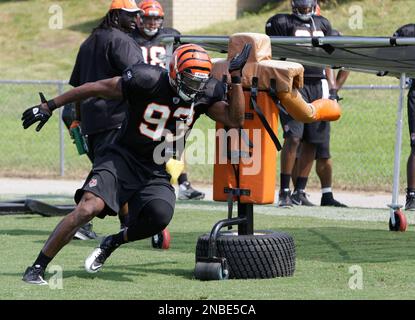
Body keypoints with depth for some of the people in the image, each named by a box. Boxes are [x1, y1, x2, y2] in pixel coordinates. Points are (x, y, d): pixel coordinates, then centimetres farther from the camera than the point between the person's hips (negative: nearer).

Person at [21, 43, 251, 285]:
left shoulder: (206, 93, -2)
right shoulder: (147, 80, -16)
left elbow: (235, 120, -6)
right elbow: (96, 88, -9)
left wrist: (236, 78, -14)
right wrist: (49, 107, -6)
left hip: (156, 173, 4)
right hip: (123, 158, -3)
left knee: (160, 216, -27)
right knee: (88, 208, -25)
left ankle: (112, 243, 4)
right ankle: (36, 268, -14)